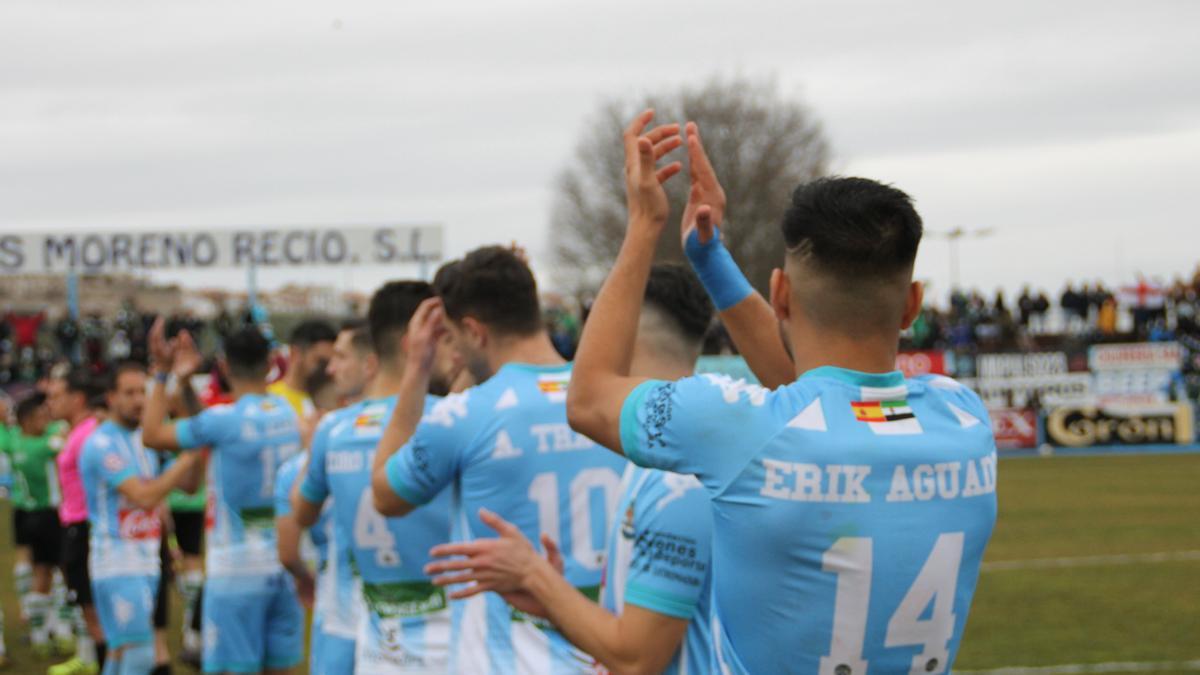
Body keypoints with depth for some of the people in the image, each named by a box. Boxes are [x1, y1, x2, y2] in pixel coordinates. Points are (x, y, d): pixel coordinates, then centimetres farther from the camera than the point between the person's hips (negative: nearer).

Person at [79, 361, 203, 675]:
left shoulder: (143, 441, 14)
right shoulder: (103, 443, -14)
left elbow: (189, 484, 15)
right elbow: (144, 497, -22)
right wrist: (187, 457, -18)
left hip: (146, 563, 9)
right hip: (118, 564, -9)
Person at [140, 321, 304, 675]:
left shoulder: (224, 420, -14)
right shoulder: (289, 414, 5)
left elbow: (152, 434, -2)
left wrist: (161, 373, 4)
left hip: (236, 569, -6)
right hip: (284, 566, 6)